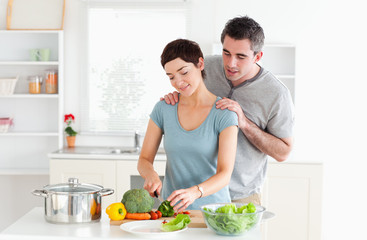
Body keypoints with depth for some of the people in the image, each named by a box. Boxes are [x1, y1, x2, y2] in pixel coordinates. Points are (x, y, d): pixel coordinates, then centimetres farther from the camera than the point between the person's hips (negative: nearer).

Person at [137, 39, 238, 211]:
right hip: (171, 209, 2)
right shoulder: (163, 108, 5)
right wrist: (151, 175, -12)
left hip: (212, 207, -2)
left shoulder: (224, 113, -5)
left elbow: (225, 174, -11)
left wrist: (195, 192, -29)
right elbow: (144, 160, 10)